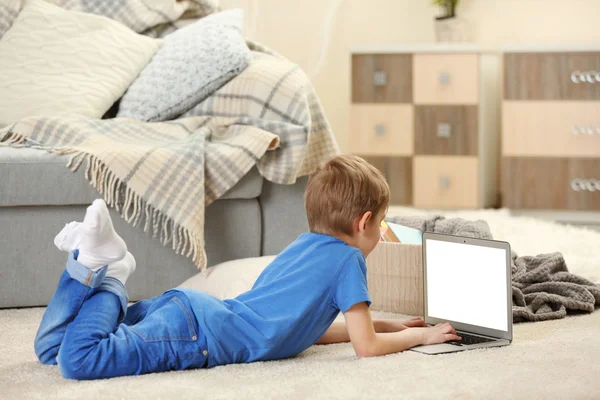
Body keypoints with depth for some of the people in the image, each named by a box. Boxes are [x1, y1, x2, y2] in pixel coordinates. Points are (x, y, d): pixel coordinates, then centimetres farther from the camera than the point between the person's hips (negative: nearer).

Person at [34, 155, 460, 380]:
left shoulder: (306, 245, 27)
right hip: (198, 334, -9)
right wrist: (419, 335, 16)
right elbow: (366, 347, -1)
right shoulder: (348, 259, 0)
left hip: (192, 306, 9)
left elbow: (312, 327, 39)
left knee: (53, 348, 11)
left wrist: (385, 325, 38)